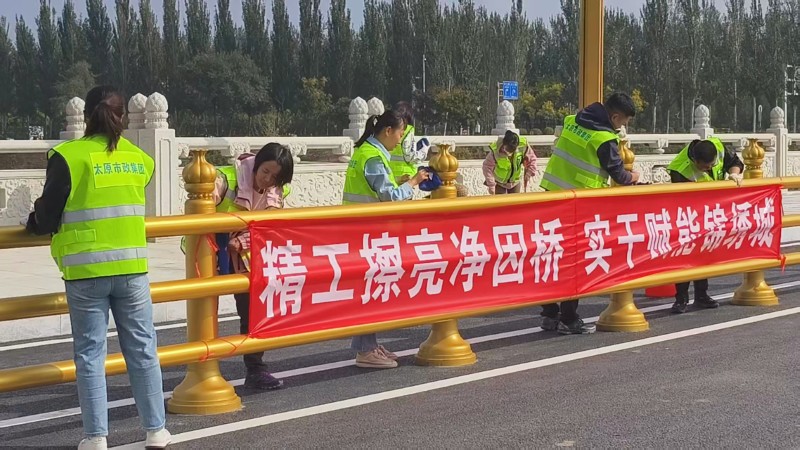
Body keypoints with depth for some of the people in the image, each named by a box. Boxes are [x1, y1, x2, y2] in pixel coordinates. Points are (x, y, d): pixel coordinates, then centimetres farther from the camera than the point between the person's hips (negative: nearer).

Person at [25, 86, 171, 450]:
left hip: (85, 271, -3)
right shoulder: (139, 158, 5)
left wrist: (33, 222, 16)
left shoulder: (68, 156, -8)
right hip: (132, 267, 3)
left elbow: (46, 218, -8)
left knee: (89, 353, 6)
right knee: (142, 349, 10)